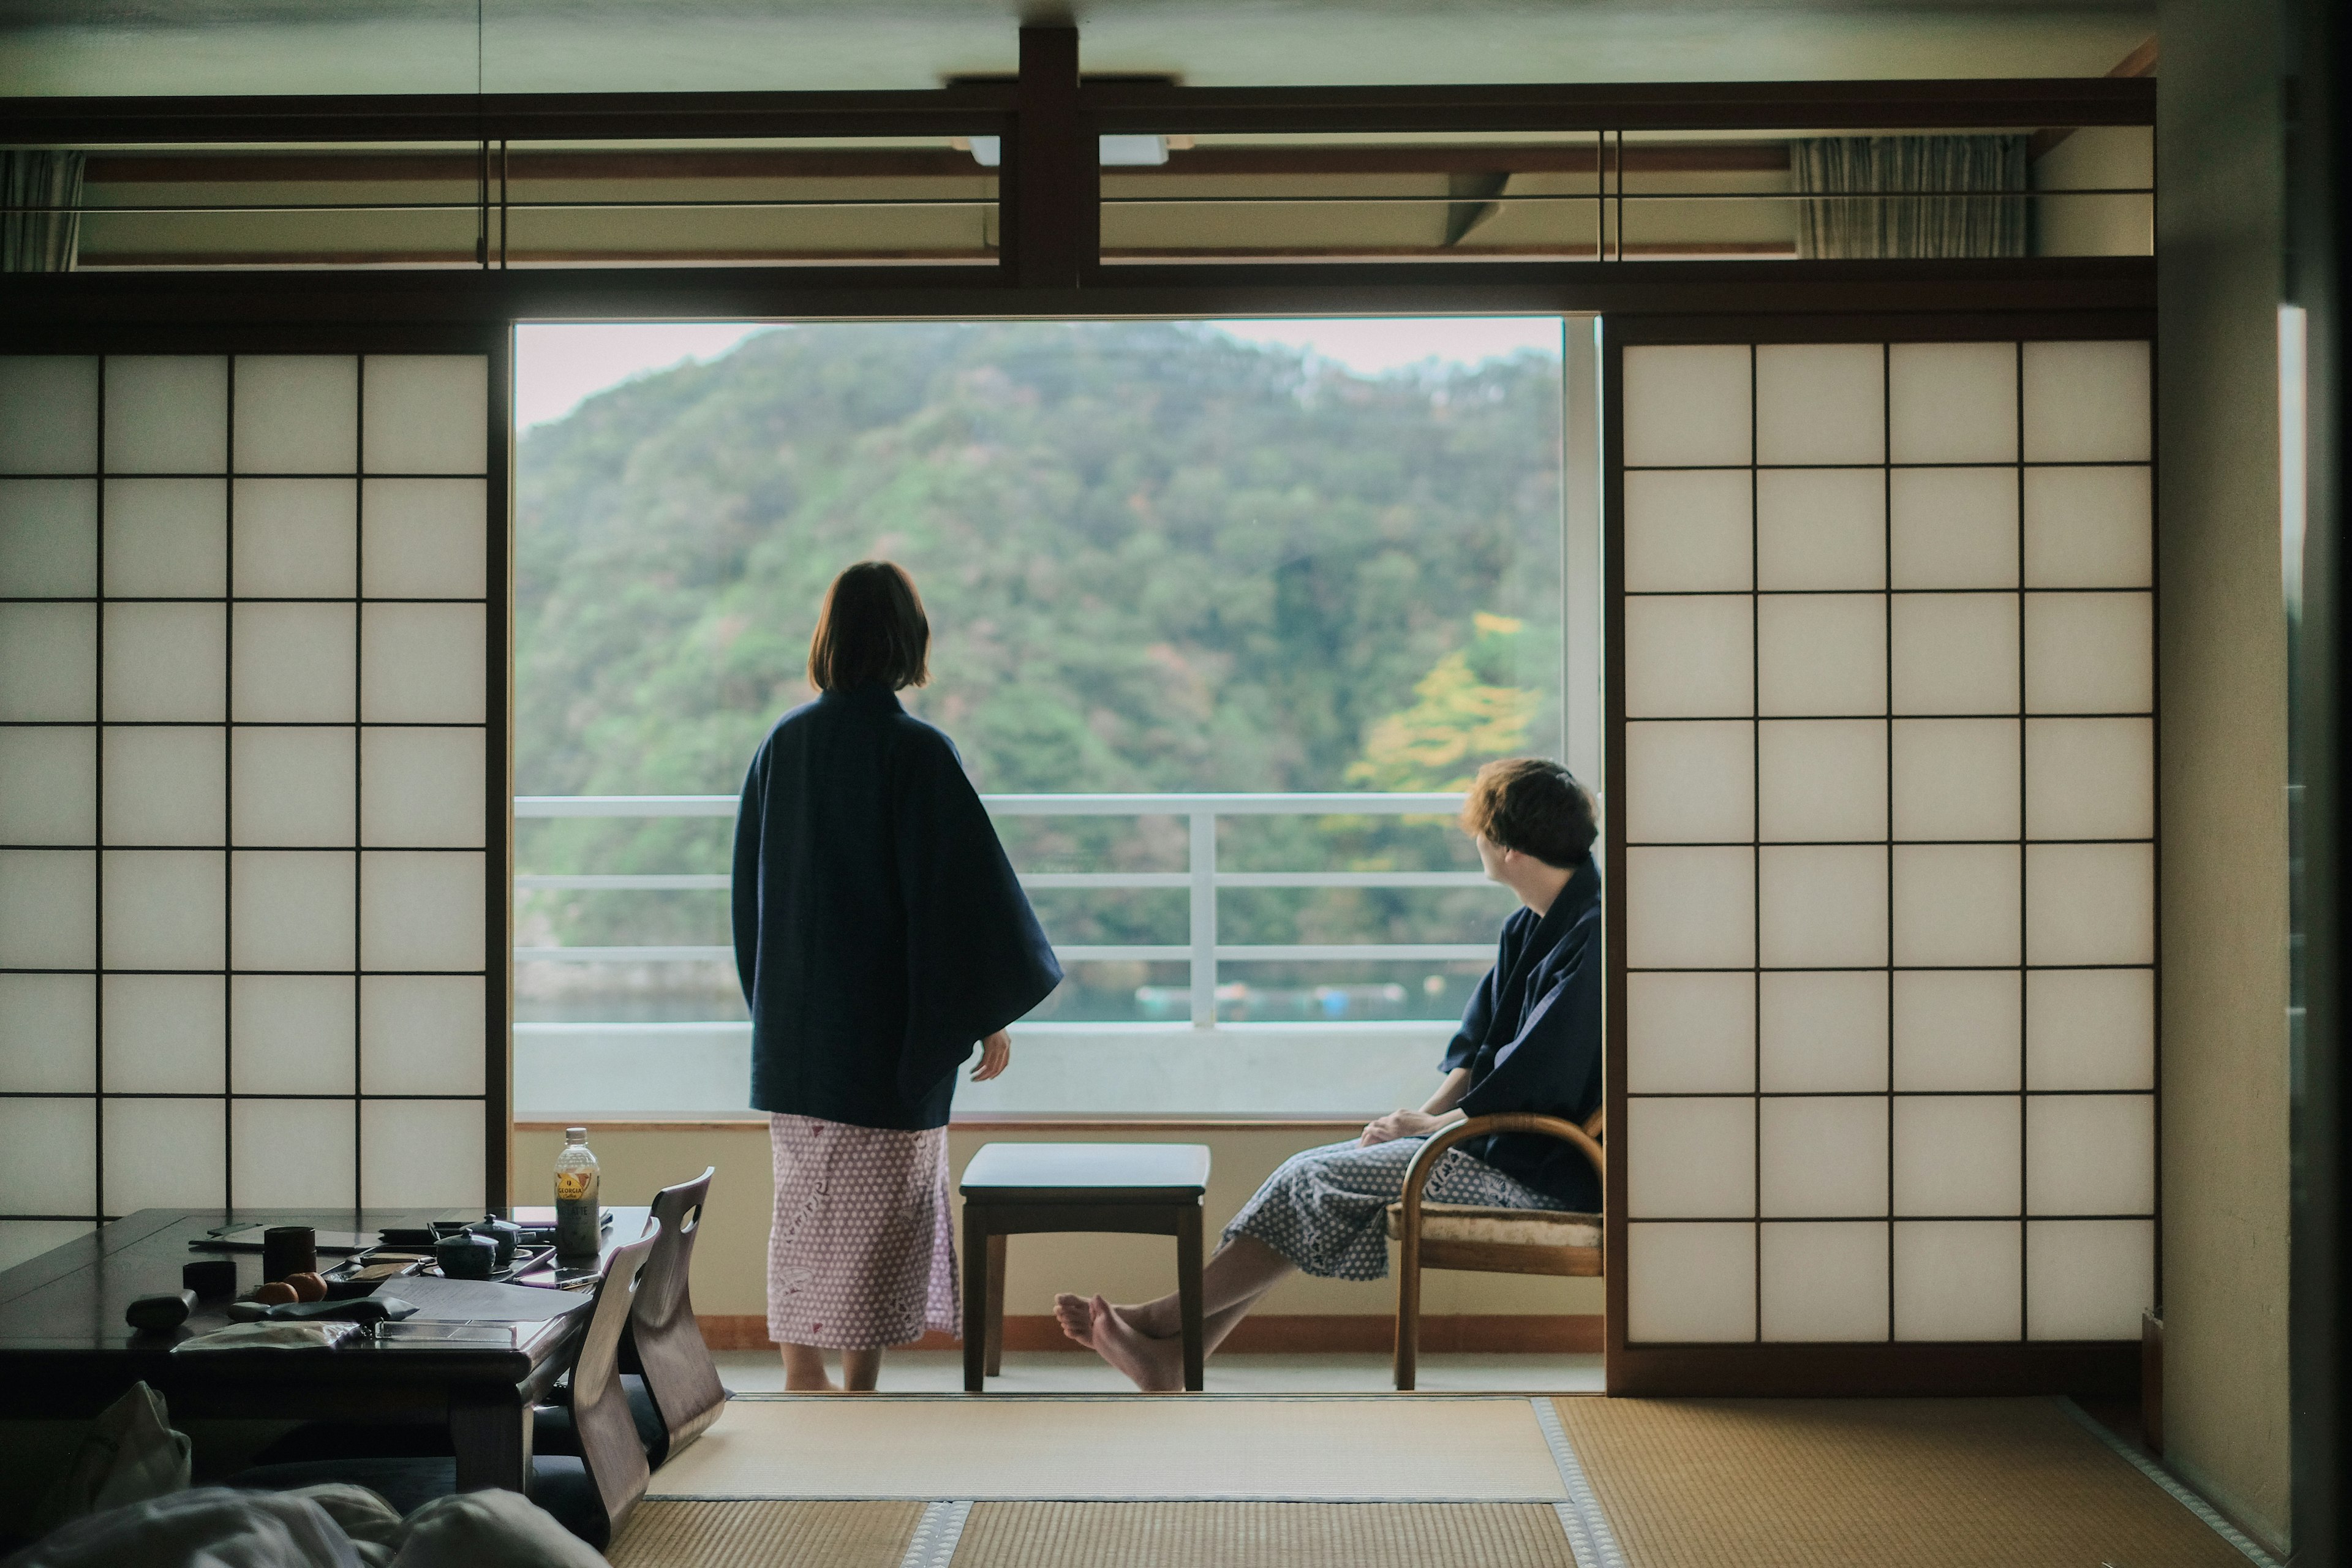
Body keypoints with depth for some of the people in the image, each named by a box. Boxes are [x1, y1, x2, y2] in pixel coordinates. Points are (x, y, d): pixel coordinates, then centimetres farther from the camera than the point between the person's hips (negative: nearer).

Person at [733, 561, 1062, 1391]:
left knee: (809, 1214, 14)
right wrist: (993, 1014, -5)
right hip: (888, 1030, -6)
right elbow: (963, 887, -15)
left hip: (794, 1028, 6)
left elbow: (753, 887, 12)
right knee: (872, 1215, 3)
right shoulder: (916, 752, -14)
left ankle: (803, 1386, 21)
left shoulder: (783, 744, 4)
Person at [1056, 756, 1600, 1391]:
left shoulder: (1592, 937, -19)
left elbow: (1531, 1084, -21)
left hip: (1539, 1169, -9)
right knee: (1307, 1178, -4)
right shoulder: (1528, 928, 13)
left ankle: (1164, 1318, -3)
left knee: (1315, 1183, -16)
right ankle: (1173, 1360, -7)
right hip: (1492, 1139, 9)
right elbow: (1477, 1042, 17)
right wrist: (1430, 1111, -1)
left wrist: (1427, 1124, -8)